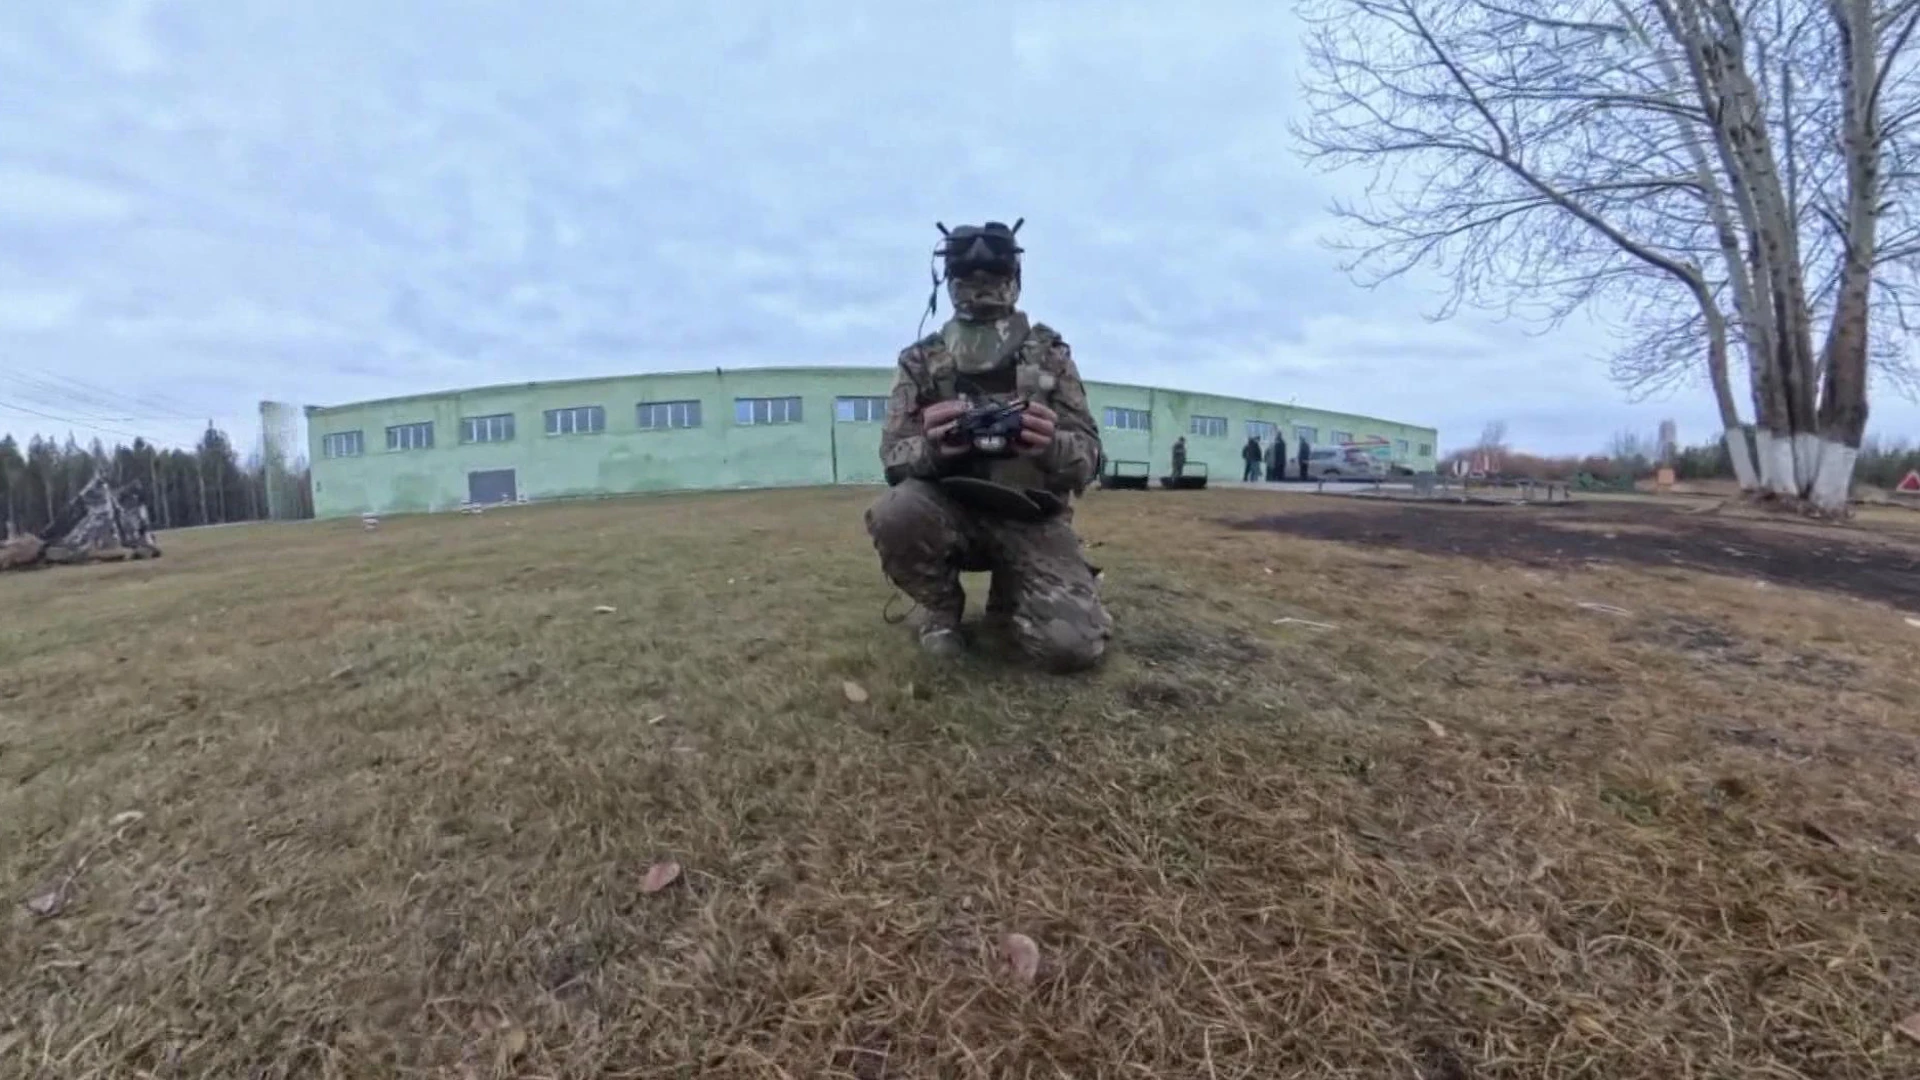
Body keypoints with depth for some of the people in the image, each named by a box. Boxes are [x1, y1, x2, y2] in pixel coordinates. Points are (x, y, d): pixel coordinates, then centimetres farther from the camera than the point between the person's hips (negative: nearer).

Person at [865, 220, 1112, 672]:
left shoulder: (1050, 352, 2)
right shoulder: (920, 360, 1)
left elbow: (1088, 454, -3)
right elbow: (893, 456, -3)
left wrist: (1051, 446, -28)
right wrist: (931, 448, -29)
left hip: (1032, 519, 0)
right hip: (952, 510, 1)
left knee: (1073, 644, -22)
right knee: (894, 513, -33)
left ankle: (1008, 599, 15)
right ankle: (941, 607, -1)